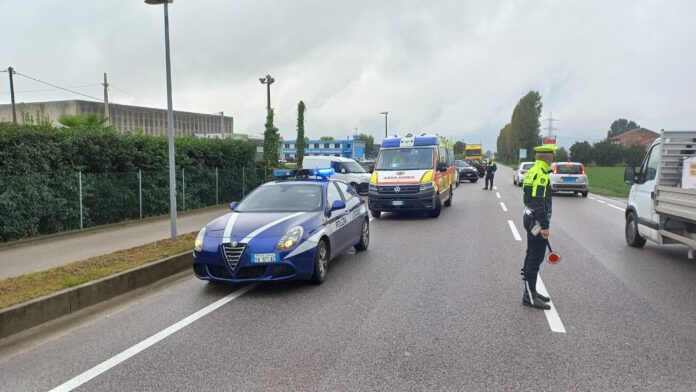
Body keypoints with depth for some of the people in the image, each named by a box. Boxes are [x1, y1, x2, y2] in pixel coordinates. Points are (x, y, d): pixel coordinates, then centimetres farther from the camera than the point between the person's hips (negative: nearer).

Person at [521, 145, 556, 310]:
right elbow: (539, 203, -23)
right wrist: (544, 226, -23)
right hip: (537, 221, -10)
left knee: (532, 257, 16)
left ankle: (531, 292, 25)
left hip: (530, 218, 10)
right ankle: (529, 296, -1)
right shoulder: (541, 174, -17)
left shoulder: (532, 172, 13)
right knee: (535, 258, -6)